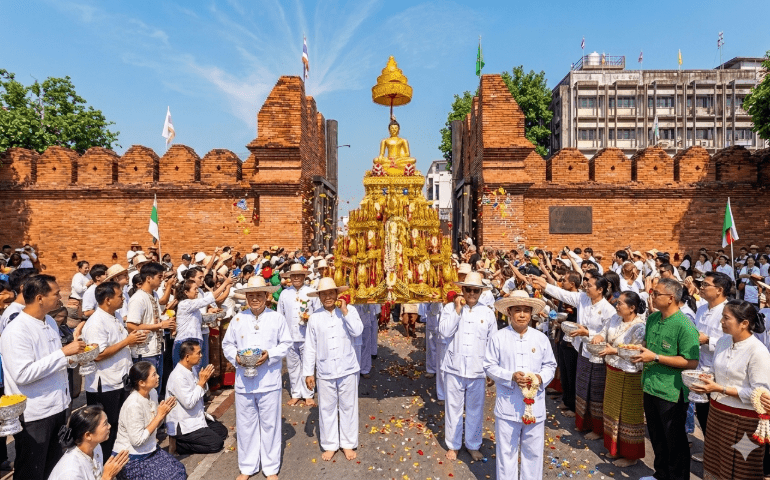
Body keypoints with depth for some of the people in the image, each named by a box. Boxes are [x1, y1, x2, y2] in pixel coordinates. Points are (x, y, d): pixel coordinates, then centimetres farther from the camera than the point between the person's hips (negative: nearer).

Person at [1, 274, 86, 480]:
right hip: (33, 414, -8)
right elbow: (23, 374, -28)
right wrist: (63, 352, -27)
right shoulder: (17, 331, -21)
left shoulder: (50, 322, 5)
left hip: (58, 406, 8)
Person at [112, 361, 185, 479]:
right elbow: (137, 440, -25)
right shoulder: (133, 405, -26)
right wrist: (159, 415, -22)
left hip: (150, 450, 7)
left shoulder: (153, 393, -3)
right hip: (130, 459, -7)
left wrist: (165, 413, -10)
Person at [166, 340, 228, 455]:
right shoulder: (177, 377, -24)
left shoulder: (191, 370, 4)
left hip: (197, 418, 9)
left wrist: (203, 381, -7)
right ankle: (181, 445, -1)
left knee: (223, 431, 9)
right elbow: (189, 403, -26)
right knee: (216, 443, -12)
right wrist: (201, 382, -21)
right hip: (183, 426, -9)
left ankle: (191, 441, 9)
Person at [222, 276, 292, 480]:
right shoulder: (237, 319, 4)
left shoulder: (277, 318, -2)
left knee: (269, 424, 8)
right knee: (245, 424, 12)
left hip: (269, 381, -2)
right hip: (243, 381, 2)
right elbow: (227, 344, 9)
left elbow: (286, 344, 0)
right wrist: (235, 357, -10)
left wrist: (269, 354, -16)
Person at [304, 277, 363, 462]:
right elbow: (310, 347, 1)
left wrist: (345, 312, -22)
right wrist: (309, 372, 1)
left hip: (347, 370, -1)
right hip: (325, 372, 1)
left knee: (348, 407, 12)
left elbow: (358, 331, -20)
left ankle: (348, 444, 29)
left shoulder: (349, 311, -5)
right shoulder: (315, 317, -2)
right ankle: (330, 445, 29)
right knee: (327, 409, 12)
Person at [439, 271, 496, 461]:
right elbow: (444, 331, -15)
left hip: (478, 370, 1)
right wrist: (458, 309, -16)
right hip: (455, 367, -1)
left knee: (475, 409, 12)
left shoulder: (488, 313, 3)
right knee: (454, 408, 9)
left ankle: (473, 445, 31)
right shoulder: (451, 308, -2)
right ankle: (453, 445, 27)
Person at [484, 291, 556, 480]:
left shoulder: (541, 338, 2)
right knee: (506, 451, 9)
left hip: (535, 405, 2)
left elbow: (550, 365, 9)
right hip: (507, 406, -2)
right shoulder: (498, 338, -6)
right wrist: (511, 377, -17)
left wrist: (541, 377, -11)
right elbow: (489, 366, -4)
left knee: (533, 450, 14)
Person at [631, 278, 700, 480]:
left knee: (675, 441, 10)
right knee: (656, 436, 23)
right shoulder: (652, 318, 4)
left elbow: (691, 362, -22)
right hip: (650, 386, 8)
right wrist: (639, 350, -2)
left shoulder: (685, 325, -19)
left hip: (671, 393, -7)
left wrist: (655, 358, -23)